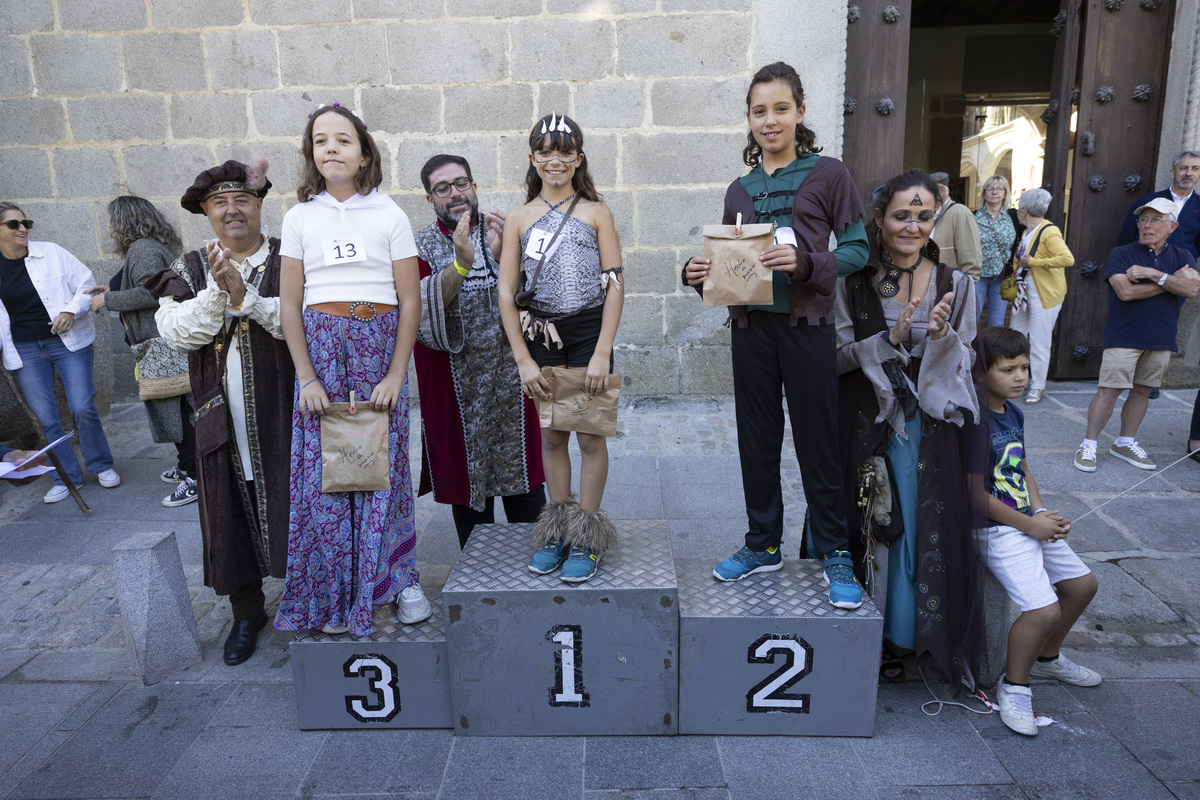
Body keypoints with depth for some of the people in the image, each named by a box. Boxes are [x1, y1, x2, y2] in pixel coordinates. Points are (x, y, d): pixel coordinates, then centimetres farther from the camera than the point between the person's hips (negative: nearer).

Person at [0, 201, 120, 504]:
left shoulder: (51, 253, -2)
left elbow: (86, 284, -1)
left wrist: (71, 311, -16)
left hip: (67, 341, -2)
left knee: (83, 408, -3)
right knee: (44, 418, 4)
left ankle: (101, 465, 17)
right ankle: (66, 476, 18)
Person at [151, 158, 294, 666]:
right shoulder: (189, 271, 9)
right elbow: (176, 331, -6)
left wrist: (245, 295, -22)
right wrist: (217, 292, -20)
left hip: (283, 412, -2)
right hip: (222, 419, 2)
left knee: (292, 506, 4)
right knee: (233, 515, 10)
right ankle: (247, 612, 28)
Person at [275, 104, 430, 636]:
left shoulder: (389, 215, 2)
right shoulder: (300, 218, 7)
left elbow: (410, 301, -1)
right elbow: (290, 303, 5)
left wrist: (396, 375, -7)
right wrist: (306, 377, -4)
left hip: (379, 344, -1)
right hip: (320, 345, 2)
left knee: (383, 462, 1)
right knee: (323, 469, 1)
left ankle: (399, 579, 18)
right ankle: (335, 593, 16)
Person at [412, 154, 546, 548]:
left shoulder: (502, 232, 5)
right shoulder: (422, 248, 2)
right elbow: (421, 309, -15)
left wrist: (501, 255, -22)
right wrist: (460, 263, -28)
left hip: (511, 378, 1)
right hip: (457, 382, 0)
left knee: (521, 471, 6)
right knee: (467, 469, 8)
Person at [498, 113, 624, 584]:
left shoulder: (596, 214, 2)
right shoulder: (518, 219, 6)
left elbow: (614, 285, -4)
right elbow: (506, 293, 1)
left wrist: (602, 353, -12)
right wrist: (523, 360, -6)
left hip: (589, 330, -2)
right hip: (541, 333, 2)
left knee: (590, 436, 1)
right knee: (551, 436, 9)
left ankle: (586, 538, 12)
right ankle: (556, 530, 22)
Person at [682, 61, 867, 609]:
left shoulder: (827, 174, 0)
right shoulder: (739, 190, 12)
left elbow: (857, 248, -4)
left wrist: (805, 261, -20)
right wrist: (698, 274, -5)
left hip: (806, 324, -4)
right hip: (750, 326, 4)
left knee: (818, 440, 2)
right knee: (757, 439, 11)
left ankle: (834, 552, 17)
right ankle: (763, 544, 26)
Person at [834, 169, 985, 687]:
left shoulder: (954, 284, 2)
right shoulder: (854, 281, -2)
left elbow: (966, 362, 3)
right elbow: (836, 358, -6)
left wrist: (941, 336, -17)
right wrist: (890, 339, -19)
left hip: (927, 422, 1)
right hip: (863, 421, -1)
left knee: (918, 528, 2)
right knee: (863, 524, 6)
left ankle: (899, 639, 22)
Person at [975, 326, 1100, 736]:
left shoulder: (1013, 413, 9)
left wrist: (1044, 514, 3)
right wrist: (1030, 524, -15)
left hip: (1030, 522, 10)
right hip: (996, 530, -10)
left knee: (1082, 584, 18)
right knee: (1044, 610, -18)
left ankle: (1047, 658, 40)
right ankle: (1014, 686, 7)